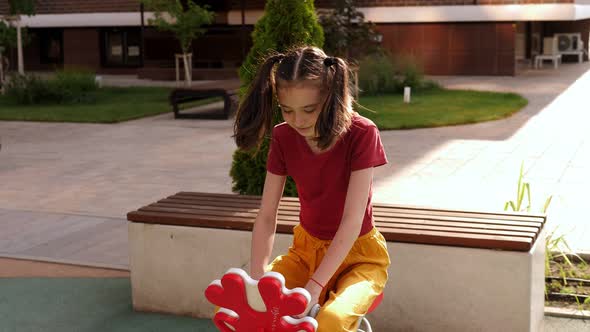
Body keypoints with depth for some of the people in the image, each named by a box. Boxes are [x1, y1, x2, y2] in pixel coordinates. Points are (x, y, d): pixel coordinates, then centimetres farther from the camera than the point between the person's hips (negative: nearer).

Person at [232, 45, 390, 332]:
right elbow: (266, 216, -10)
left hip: (357, 254, -4)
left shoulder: (361, 134, -22)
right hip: (307, 249, 4)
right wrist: (257, 280, -24)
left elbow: (353, 220, -25)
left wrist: (314, 287, -30)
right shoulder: (284, 138, -9)